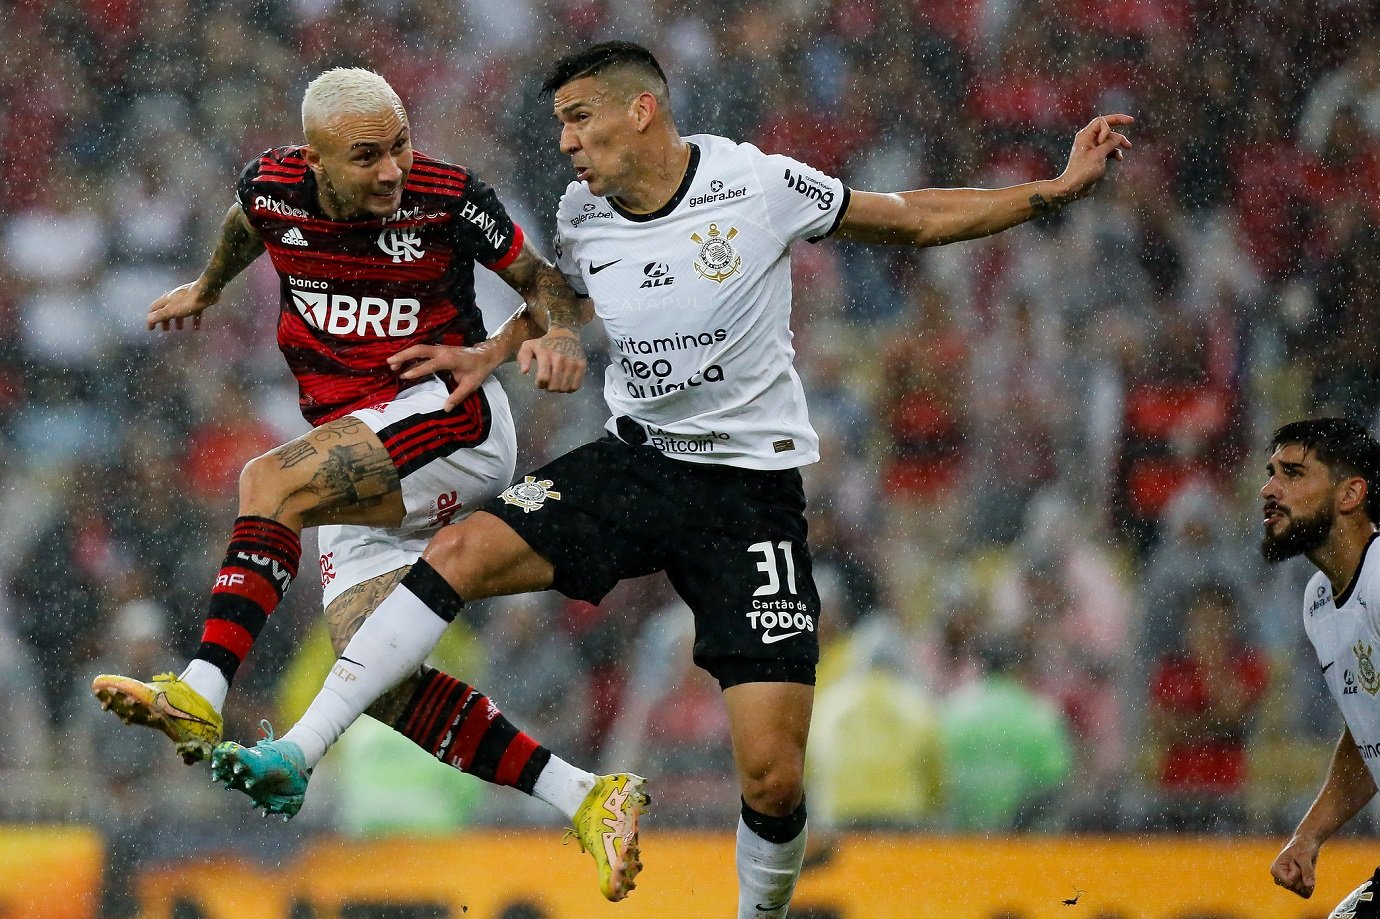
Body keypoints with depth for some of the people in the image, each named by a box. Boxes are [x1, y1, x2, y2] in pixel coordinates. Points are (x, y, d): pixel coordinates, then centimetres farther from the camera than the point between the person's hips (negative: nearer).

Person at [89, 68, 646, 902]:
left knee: (272, 481, -30)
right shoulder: (273, 187, 0)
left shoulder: (449, 200, -10)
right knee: (384, 686, -9)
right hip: (357, 470, 6)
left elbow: (542, 279, 5)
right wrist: (208, 288, 46)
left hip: (453, 421, -6)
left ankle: (201, 695, -40)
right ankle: (588, 801, -10)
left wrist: (554, 335, -17)